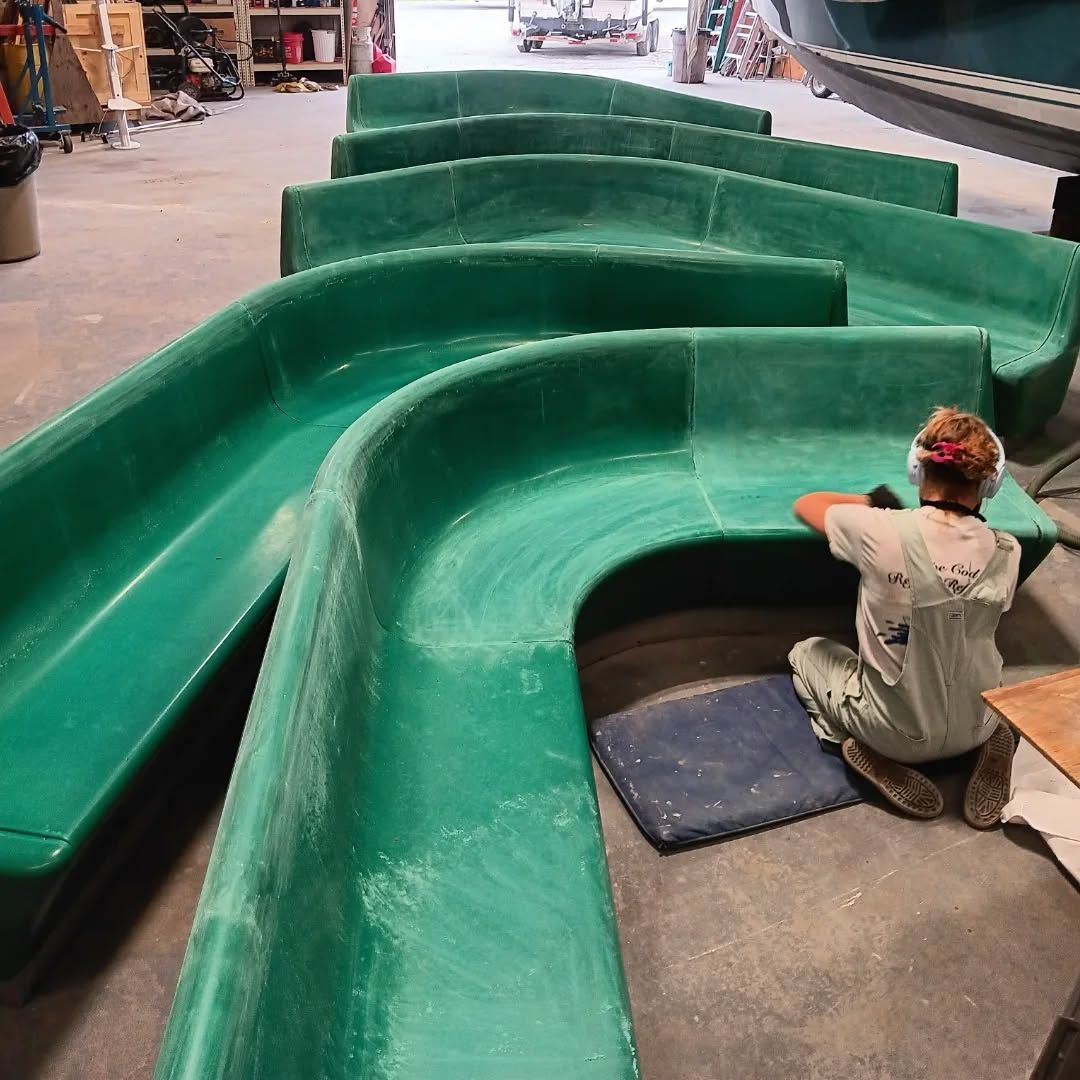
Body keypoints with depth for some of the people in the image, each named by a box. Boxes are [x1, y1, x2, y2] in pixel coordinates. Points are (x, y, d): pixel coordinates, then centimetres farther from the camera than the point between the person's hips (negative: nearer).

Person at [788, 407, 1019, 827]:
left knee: (807, 652, 24)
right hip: (974, 729, 4)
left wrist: (874, 502, 14)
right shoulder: (1006, 552, -13)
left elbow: (805, 505, -2)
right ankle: (987, 742, 12)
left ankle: (877, 756, 5)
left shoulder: (879, 532, -23)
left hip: (892, 732, -3)